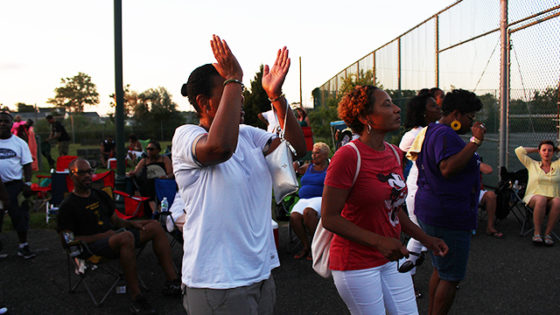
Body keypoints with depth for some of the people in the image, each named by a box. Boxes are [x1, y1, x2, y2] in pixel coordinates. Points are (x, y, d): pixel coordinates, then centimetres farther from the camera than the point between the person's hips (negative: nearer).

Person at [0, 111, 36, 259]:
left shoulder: (20, 143, 3)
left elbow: (27, 165, 4)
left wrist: (27, 183, -5)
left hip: (14, 184, -1)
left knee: (20, 216, -1)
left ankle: (23, 245, 11)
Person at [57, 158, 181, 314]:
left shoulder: (100, 195, 22)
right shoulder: (68, 206, 1)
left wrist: (132, 223, 3)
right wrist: (103, 235, -15)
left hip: (113, 235, 8)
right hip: (93, 245, -7)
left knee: (155, 226, -9)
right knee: (126, 237, -38)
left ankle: (172, 282, -14)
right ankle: (136, 298, -36)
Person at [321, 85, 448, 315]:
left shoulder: (395, 154, 4)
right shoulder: (348, 156, -20)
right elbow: (329, 218, -20)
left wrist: (426, 239, 9)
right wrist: (378, 241, -26)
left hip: (392, 258, 7)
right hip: (356, 263, -7)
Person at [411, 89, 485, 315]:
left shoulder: (430, 131, 15)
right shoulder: (445, 135, -18)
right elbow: (448, 168, -32)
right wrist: (475, 141, -27)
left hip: (429, 210, 11)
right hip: (448, 216, -11)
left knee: (441, 269, 21)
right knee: (451, 277, 0)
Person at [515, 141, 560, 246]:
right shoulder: (532, 164, 17)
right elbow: (519, 150, 11)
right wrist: (536, 149, 21)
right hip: (533, 198, -1)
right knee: (541, 199, -37)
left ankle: (548, 233, -21)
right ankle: (537, 232, -25)